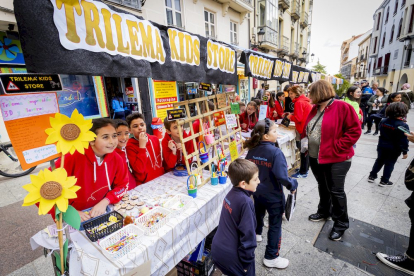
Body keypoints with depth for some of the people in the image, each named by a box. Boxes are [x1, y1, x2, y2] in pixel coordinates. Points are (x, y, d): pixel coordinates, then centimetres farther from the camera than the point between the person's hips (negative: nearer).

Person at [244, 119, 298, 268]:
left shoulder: (252, 150, -7)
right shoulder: (275, 152, -26)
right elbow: (281, 176, -28)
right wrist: (293, 185, -9)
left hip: (257, 192, 6)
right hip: (273, 195, -6)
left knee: (258, 213, 32)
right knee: (275, 225, 13)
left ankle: (257, 234, 58)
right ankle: (271, 257, 27)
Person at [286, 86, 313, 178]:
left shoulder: (299, 102, -15)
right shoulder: (305, 100, 14)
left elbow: (298, 118, -19)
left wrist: (290, 117, -2)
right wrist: (292, 115, 8)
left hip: (304, 129, -10)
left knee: (303, 150, -3)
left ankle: (303, 172, 6)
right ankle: (305, 168, 30)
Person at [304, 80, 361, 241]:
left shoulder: (342, 107, -14)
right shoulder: (315, 109, 8)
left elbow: (355, 130, -15)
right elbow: (307, 128, 17)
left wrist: (337, 147, -19)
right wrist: (305, 140, 2)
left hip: (335, 159, -7)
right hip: (315, 157, 7)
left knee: (336, 191, 5)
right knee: (322, 187, 21)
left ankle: (341, 223, 24)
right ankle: (324, 212, 41)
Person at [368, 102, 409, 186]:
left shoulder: (384, 121, -5)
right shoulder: (403, 126, -19)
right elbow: (404, 140, -16)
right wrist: (405, 151, -8)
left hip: (382, 146, 4)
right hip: (394, 149, -4)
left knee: (379, 161, 18)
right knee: (389, 164, 8)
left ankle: (372, 176, 23)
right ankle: (384, 181, 15)